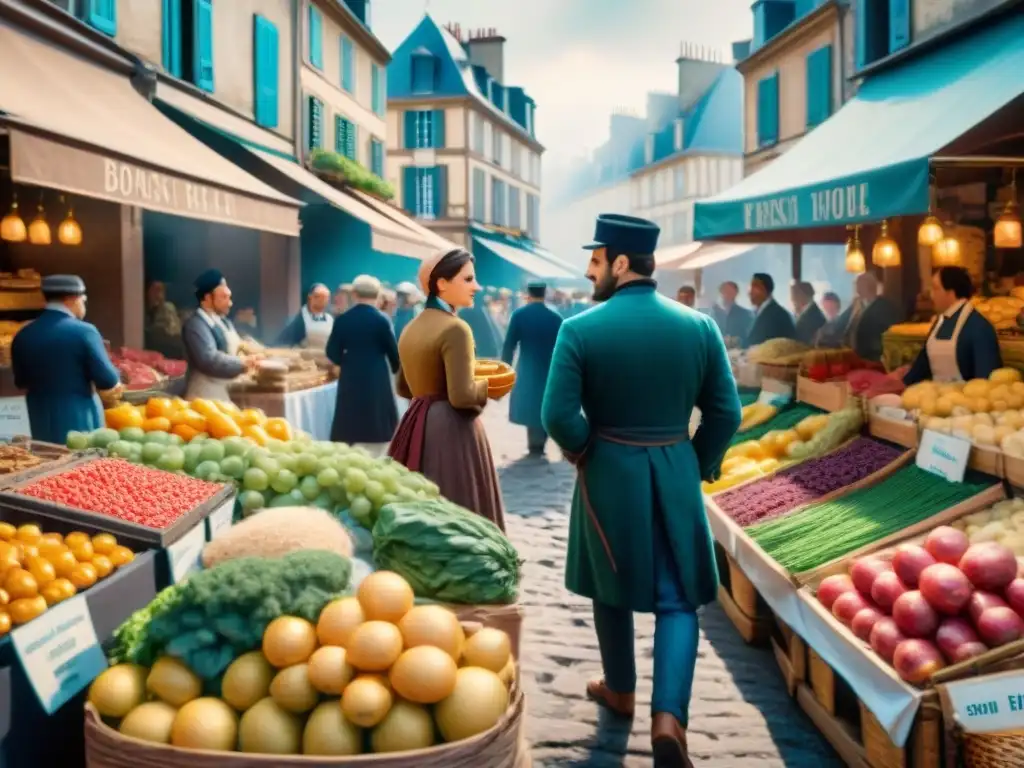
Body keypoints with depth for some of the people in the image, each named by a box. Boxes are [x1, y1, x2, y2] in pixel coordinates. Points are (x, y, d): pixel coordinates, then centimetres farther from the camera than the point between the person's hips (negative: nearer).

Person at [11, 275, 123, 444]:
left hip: (42, 426, 5)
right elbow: (108, 381, -14)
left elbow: (21, 383, 15)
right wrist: (115, 386, 7)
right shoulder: (83, 331, -12)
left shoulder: (23, 336, 3)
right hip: (80, 424, -5)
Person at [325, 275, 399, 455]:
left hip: (350, 383, 3)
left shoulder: (342, 320, 2)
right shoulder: (382, 319, -5)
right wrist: (396, 371, 21)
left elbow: (333, 354, 3)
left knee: (350, 432, 8)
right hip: (377, 382, -3)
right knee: (375, 434, 4)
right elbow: (394, 353, 1)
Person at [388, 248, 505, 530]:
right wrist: (490, 386, -5)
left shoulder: (411, 327, 10)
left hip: (417, 427, 9)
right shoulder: (454, 328, -16)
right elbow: (461, 396, -22)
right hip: (450, 431, -9)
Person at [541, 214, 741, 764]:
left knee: (612, 590, 19)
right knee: (677, 599, 8)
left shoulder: (580, 330, -12)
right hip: (676, 474, 2)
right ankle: (668, 716, -6)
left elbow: (558, 415, -17)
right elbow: (726, 412, -2)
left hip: (609, 473, -1)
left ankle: (621, 692, 37)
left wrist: (582, 451, 2)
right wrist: (699, 466, 10)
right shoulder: (699, 325, -3)